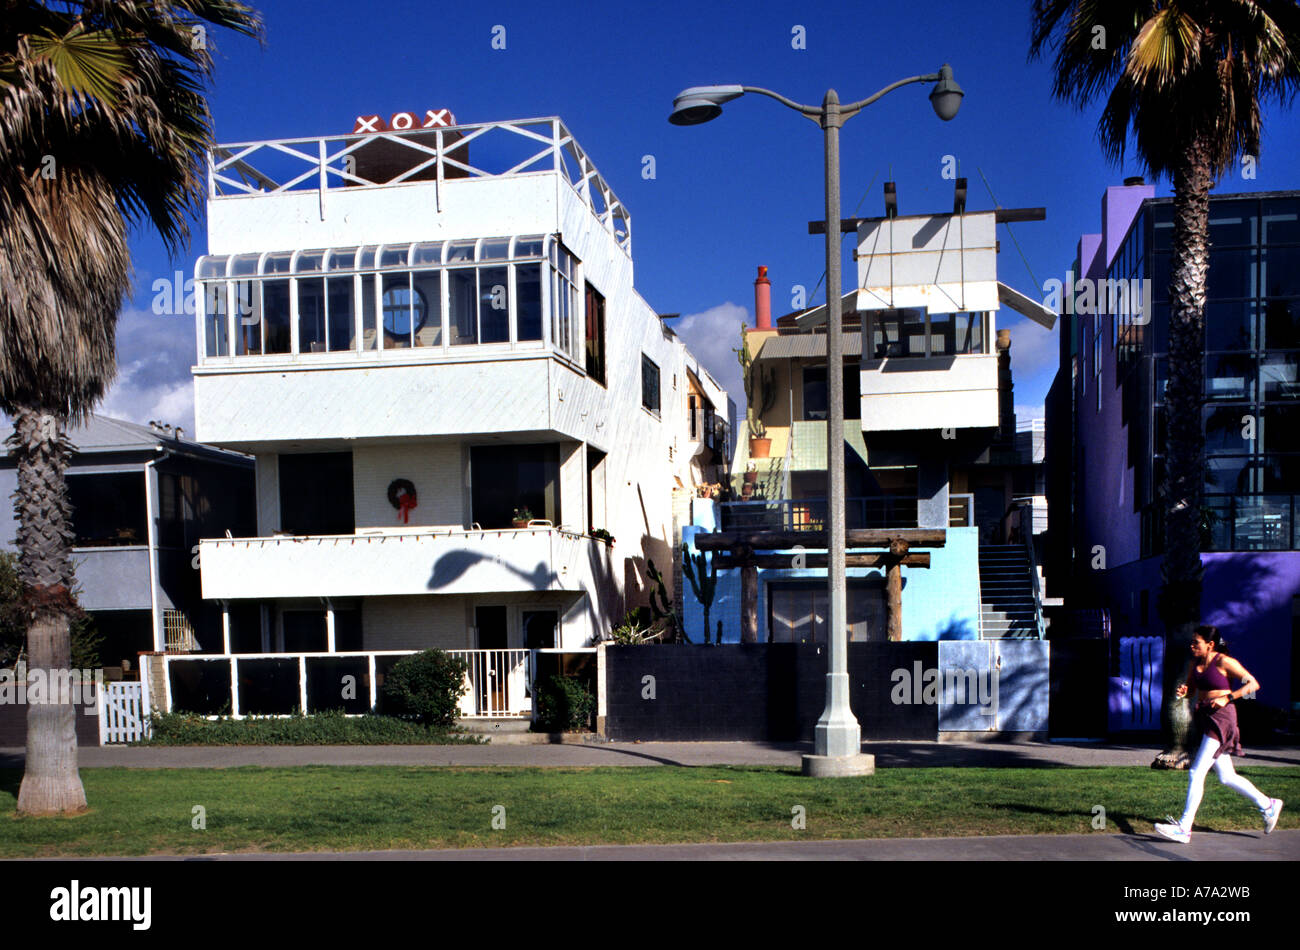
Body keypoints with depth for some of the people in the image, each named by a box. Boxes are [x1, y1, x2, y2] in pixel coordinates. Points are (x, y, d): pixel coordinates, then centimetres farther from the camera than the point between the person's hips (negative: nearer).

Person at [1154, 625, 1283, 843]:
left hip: (1221, 719, -8)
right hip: (1205, 718, 8)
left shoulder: (1224, 662, -11)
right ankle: (1268, 805, 33)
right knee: (1226, 777, 15)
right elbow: (1191, 686, 21)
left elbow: (1253, 684, -10)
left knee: (1196, 773, -12)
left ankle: (1184, 828, -11)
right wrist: (1183, 691, -3)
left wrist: (1226, 698, -19)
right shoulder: (1196, 662, 10)